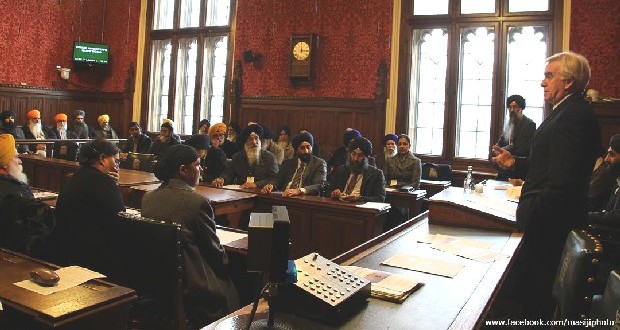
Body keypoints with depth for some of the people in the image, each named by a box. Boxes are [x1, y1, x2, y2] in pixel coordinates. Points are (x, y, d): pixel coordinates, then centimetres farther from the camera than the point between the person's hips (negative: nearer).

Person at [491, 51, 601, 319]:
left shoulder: (573, 115, -18)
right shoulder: (569, 112, 16)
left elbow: (563, 179, -25)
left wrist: (535, 213, -22)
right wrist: (515, 163, 7)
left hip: (549, 218, -10)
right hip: (548, 218, 10)